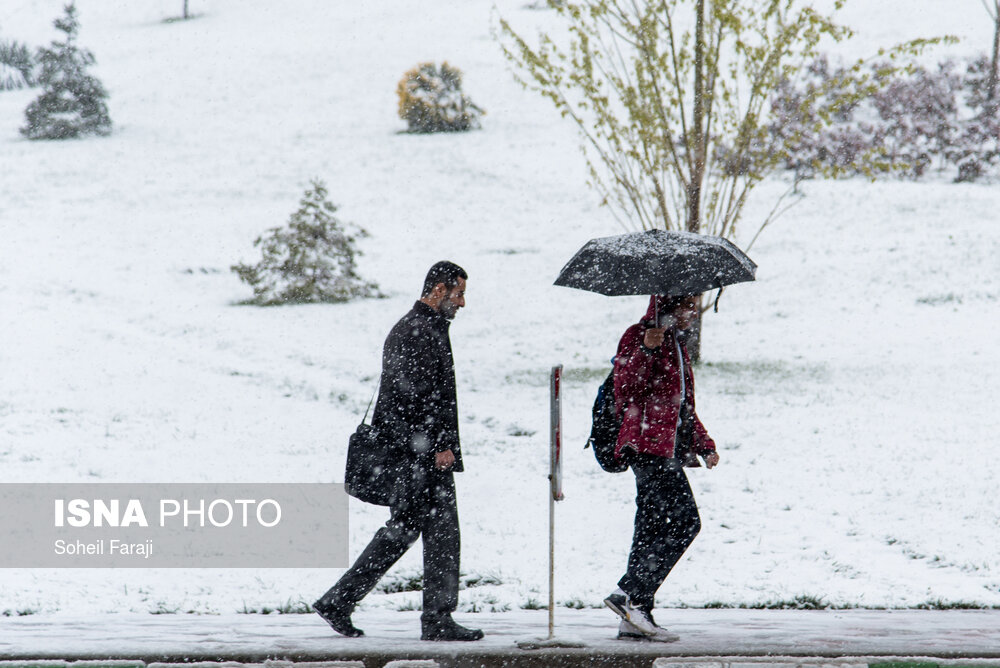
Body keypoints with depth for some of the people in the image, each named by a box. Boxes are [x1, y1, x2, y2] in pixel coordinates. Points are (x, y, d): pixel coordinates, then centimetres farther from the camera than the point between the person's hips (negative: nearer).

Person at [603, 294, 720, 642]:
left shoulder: (676, 344, 24)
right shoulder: (638, 336, -4)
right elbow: (626, 391, -16)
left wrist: (704, 445, 24)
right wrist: (646, 351, -26)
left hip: (668, 449, 9)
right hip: (649, 445, -9)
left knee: (654, 528, 5)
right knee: (684, 521, -17)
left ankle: (635, 618, 5)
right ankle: (629, 594, -18)